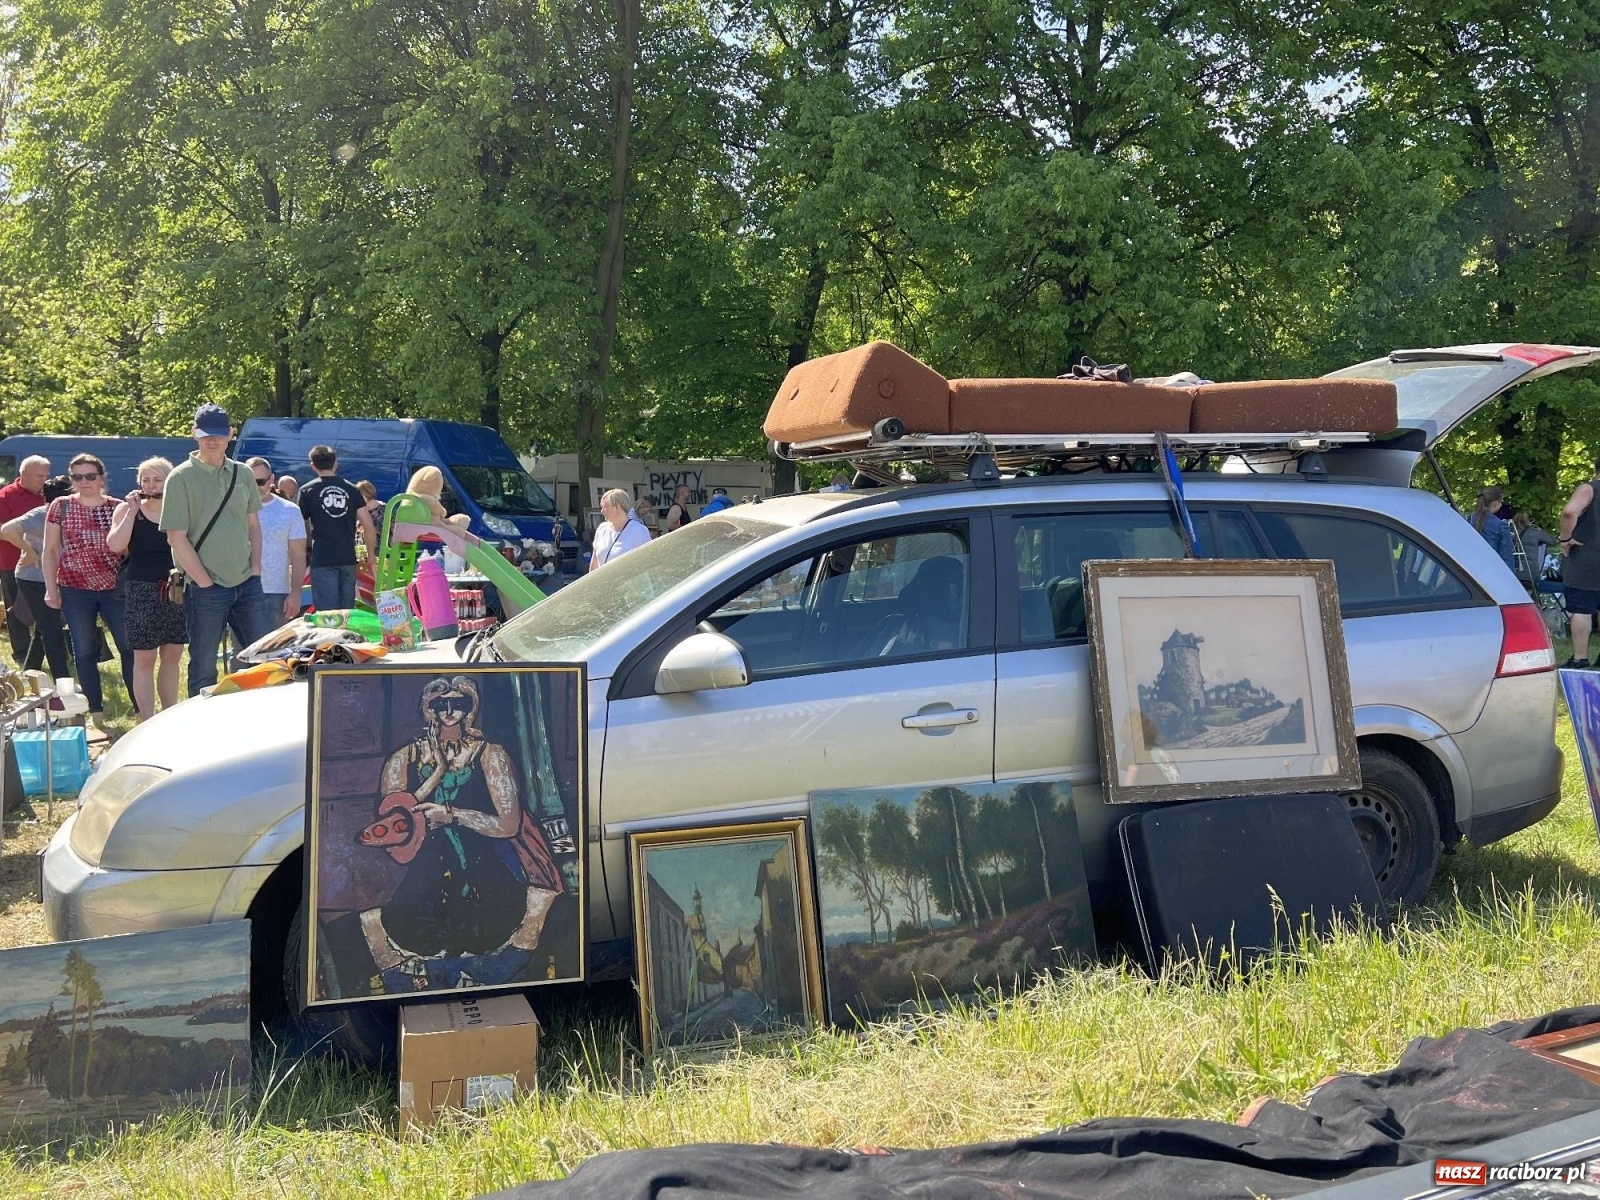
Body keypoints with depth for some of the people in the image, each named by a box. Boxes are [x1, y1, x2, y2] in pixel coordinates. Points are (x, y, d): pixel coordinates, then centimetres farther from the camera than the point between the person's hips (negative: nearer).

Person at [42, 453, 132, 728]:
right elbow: (50, 551, 4)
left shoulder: (118, 507, 3)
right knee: (84, 651, 6)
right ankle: (96, 712, 14)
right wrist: (51, 589, 1)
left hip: (115, 588, 0)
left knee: (130, 647, 0)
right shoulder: (60, 506, 2)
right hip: (75, 590, 0)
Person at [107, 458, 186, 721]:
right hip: (142, 591, -2)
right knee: (144, 659, -1)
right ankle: (148, 724, 2)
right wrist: (132, 512, -14)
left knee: (172, 656, 9)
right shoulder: (127, 510, 3)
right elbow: (115, 545, -12)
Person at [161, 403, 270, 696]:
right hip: (206, 590, -5)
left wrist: (255, 568, 4)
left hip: (247, 584, 5)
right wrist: (206, 583, -12)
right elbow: (176, 538, -10)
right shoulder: (181, 477, -7)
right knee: (204, 671, 3)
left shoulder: (242, 473, 9)